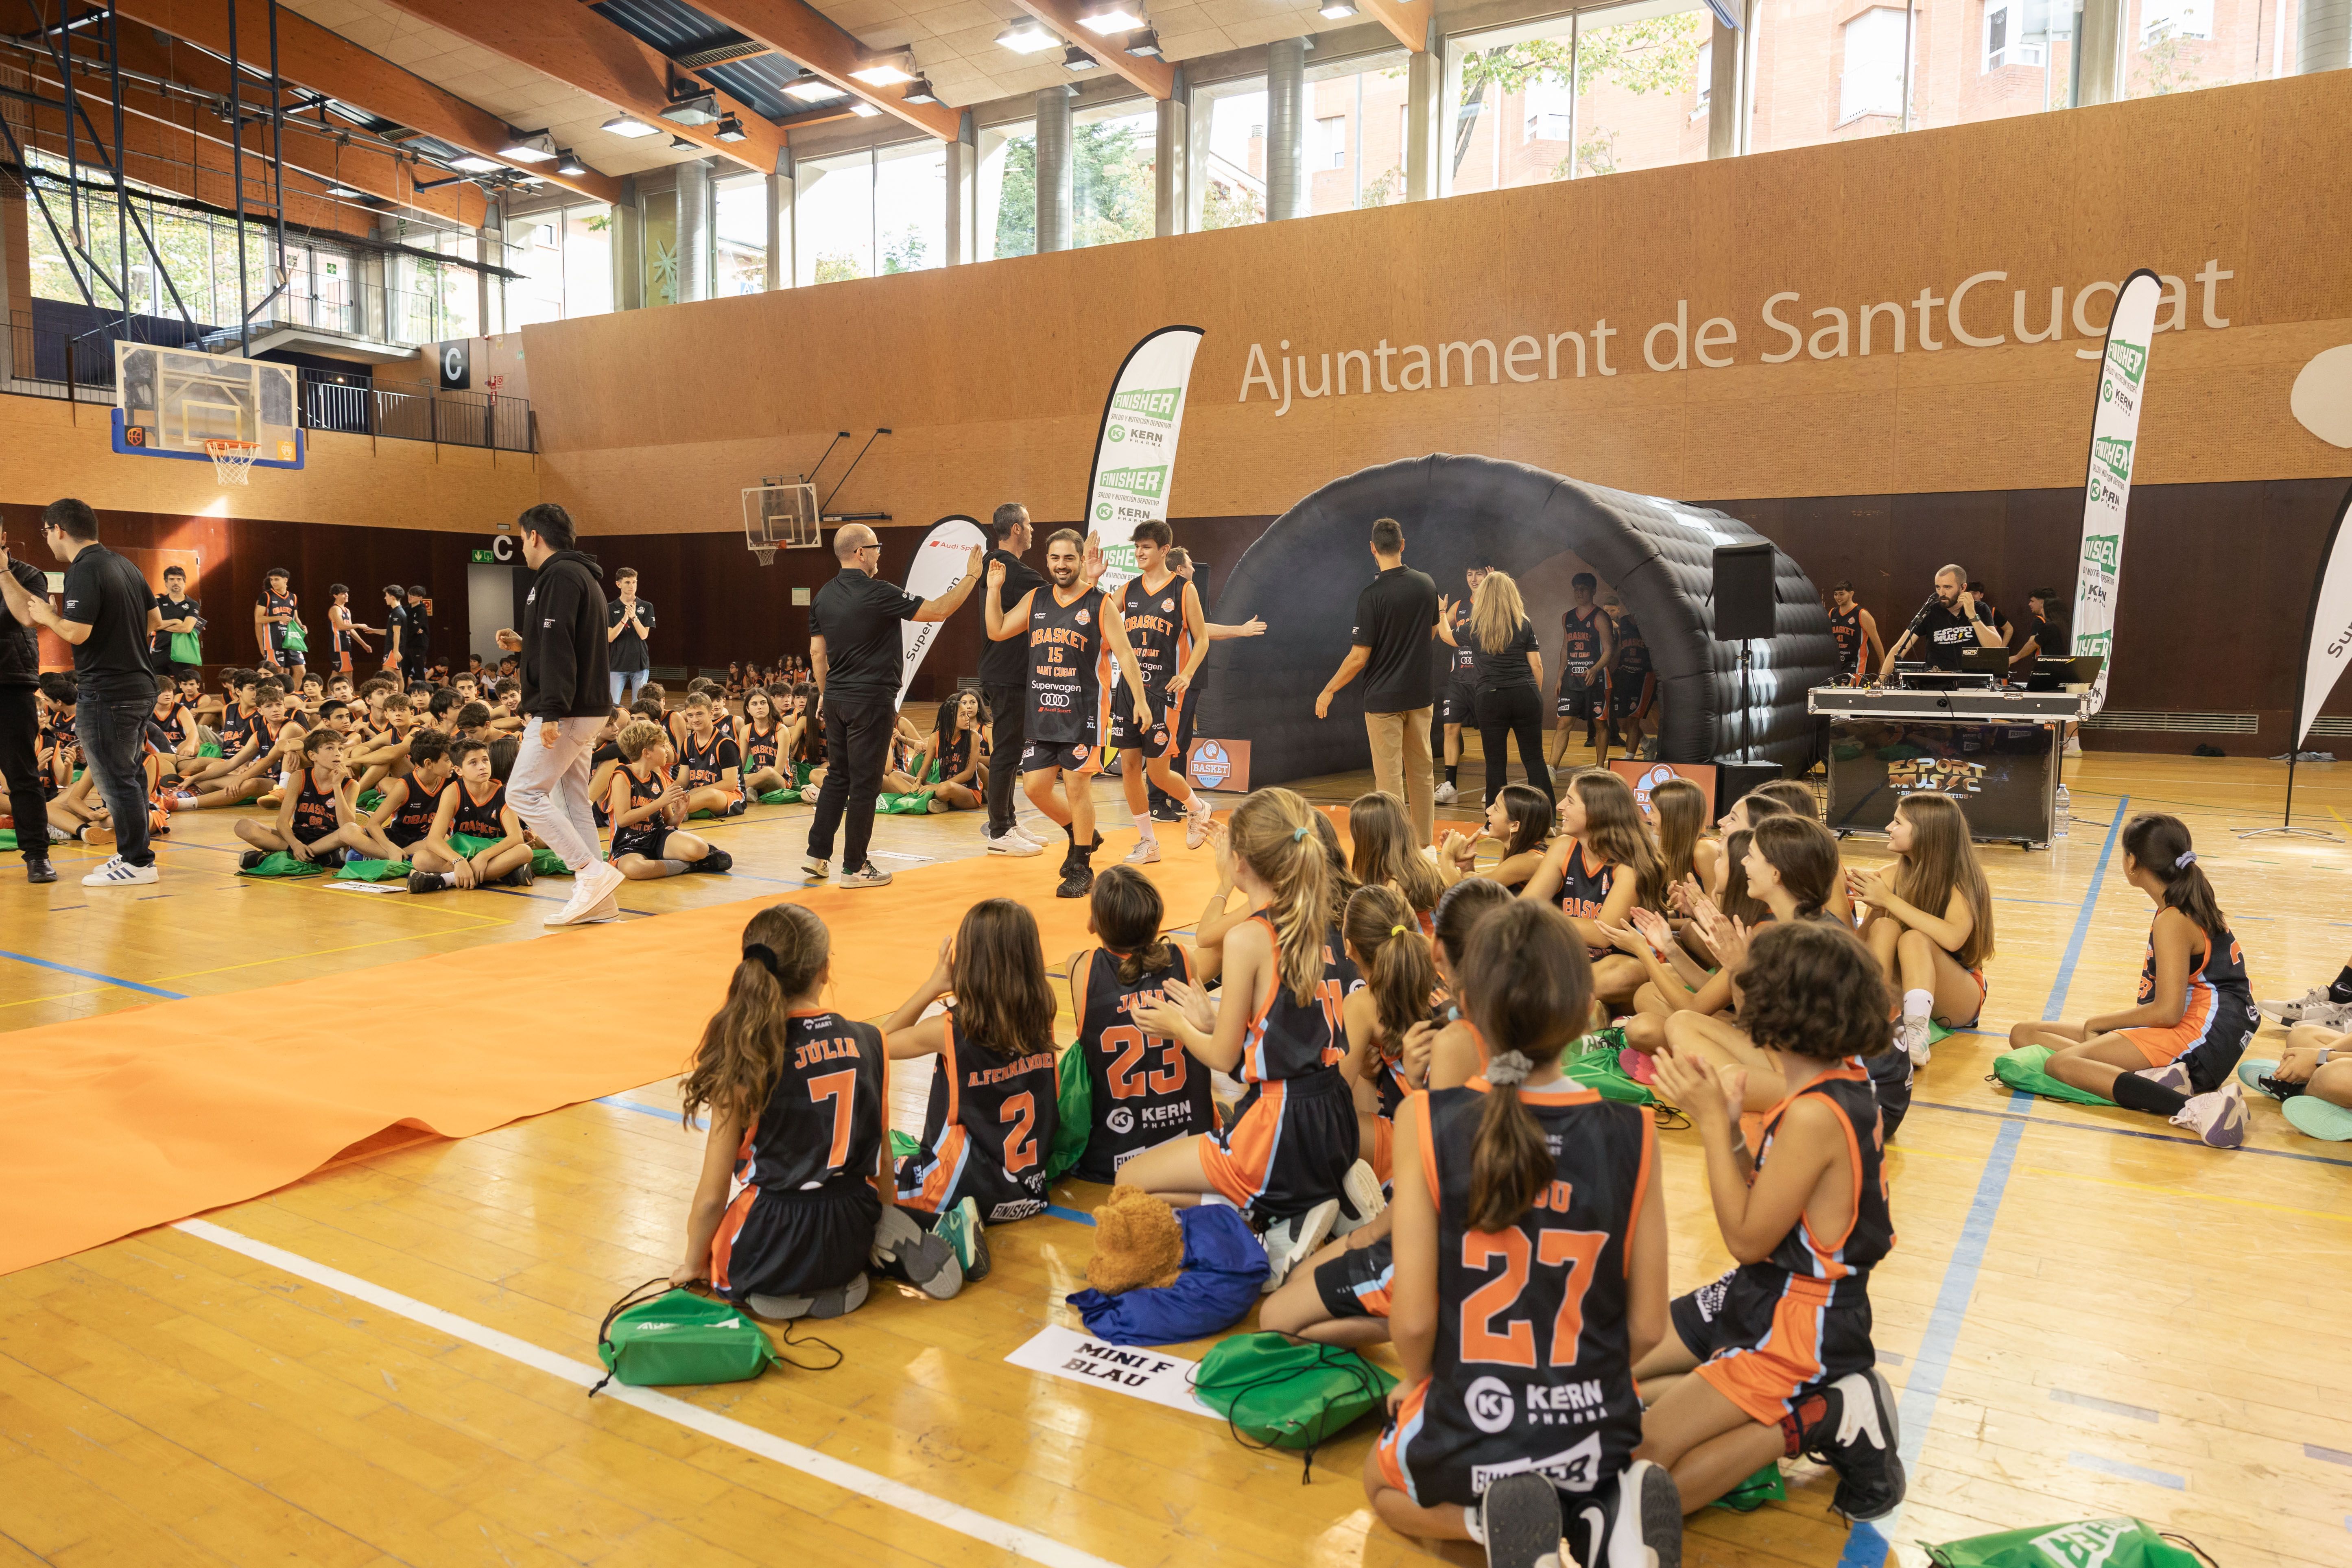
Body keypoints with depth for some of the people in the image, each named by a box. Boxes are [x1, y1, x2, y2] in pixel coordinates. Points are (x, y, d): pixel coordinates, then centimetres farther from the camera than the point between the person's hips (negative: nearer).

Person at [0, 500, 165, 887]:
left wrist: (48, 615, -3)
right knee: (130, 775, 17)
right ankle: (135, 852, 25)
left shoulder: (84, 571, -15)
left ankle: (137, 862, 3)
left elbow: (76, 633, -22)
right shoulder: (123, 564, 12)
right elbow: (155, 621, 18)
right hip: (142, 685, 9)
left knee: (116, 779, -1)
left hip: (107, 692, -9)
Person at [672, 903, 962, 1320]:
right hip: (851, 1235, 4)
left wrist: (693, 1265, 10)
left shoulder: (743, 1062, -15)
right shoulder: (870, 1043, -5)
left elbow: (713, 1194, -9)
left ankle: (788, 1295, 2)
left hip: (772, 1246, -4)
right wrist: (881, 1229, 24)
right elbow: (883, 1158, 5)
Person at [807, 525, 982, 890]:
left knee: (838, 777, 17)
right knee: (865, 783, 0)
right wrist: (971, 576, -2)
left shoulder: (824, 596, 6)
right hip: (871, 701, -7)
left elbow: (817, 652, 12)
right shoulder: (879, 594, -15)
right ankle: (855, 867, 7)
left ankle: (817, 854, 20)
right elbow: (939, 610, -11)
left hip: (836, 700, 7)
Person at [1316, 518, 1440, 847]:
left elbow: (1359, 658, -16)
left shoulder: (1372, 594, -17)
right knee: (1420, 773, 15)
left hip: (1384, 698, -5)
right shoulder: (1427, 584, 0)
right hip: (1421, 695, 5)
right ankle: (1424, 845, 23)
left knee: (1389, 777, 0)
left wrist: (1329, 691, -4)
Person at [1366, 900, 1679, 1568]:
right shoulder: (1632, 1134, -14)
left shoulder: (1426, 1122, -20)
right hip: (1597, 1433, 2)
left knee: (1384, 1485, 34)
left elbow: (1413, 1318, -17)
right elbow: (1647, 1326, -6)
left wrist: (1420, 1384, 6)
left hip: (1464, 1438, -2)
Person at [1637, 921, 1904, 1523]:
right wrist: (1726, 1119, -5)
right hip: (1762, 1296, 10)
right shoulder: (1846, 1081, 2)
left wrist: (1712, 1120, -20)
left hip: (1800, 1329, -9)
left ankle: (1820, 1420, -5)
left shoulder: (1816, 1115, -28)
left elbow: (1748, 1240, -21)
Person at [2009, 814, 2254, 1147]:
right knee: (2024, 1034, 4)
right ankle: (2151, 1077, -17)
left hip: (2198, 1036, -10)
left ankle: (2194, 1108, -39)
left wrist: (2098, 1023, -6)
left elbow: (2167, 1012, -20)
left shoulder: (2173, 921, -15)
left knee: (2059, 1063, -30)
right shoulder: (2193, 905, 15)